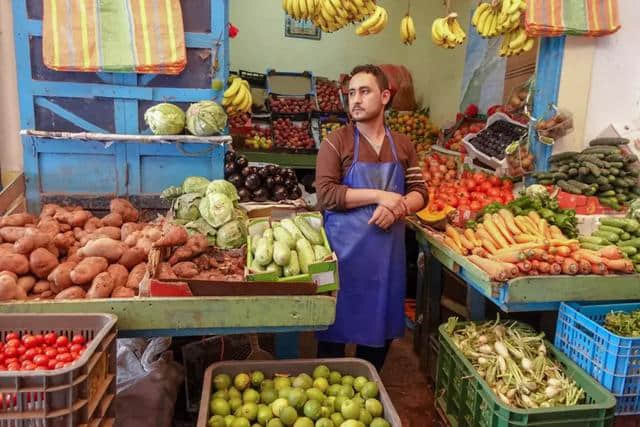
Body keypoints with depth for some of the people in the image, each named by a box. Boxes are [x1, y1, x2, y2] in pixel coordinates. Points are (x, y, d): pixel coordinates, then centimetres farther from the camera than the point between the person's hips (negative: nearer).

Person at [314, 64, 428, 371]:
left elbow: (420, 193, 8)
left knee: (381, 326, 16)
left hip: (388, 250, 4)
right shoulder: (336, 142, -5)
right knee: (336, 324, 8)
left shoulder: (403, 146, 8)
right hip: (344, 249, -4)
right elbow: (326, 194, -14)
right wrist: (379, 196, -18)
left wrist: (396, 208, -14)